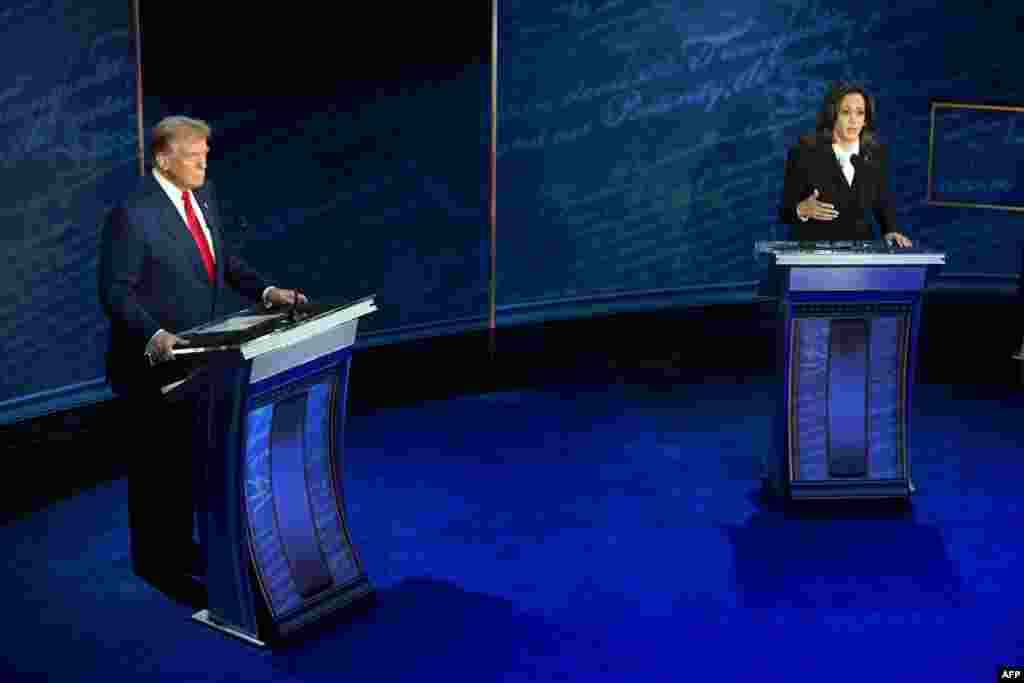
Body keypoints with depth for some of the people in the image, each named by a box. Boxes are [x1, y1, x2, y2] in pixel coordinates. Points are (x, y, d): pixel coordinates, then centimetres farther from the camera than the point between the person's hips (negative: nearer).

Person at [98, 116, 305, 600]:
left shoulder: (202, 196, 4)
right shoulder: (132, 215, -20)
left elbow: (222, 258, 14)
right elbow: (116, 292, -20)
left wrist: (266, 291, 1)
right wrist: (154, 336, -34)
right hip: (154, 360, -7)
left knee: (189, 454, 18)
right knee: (157, 460, 7)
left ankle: (180, 546, 34)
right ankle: (152, 558, 23)